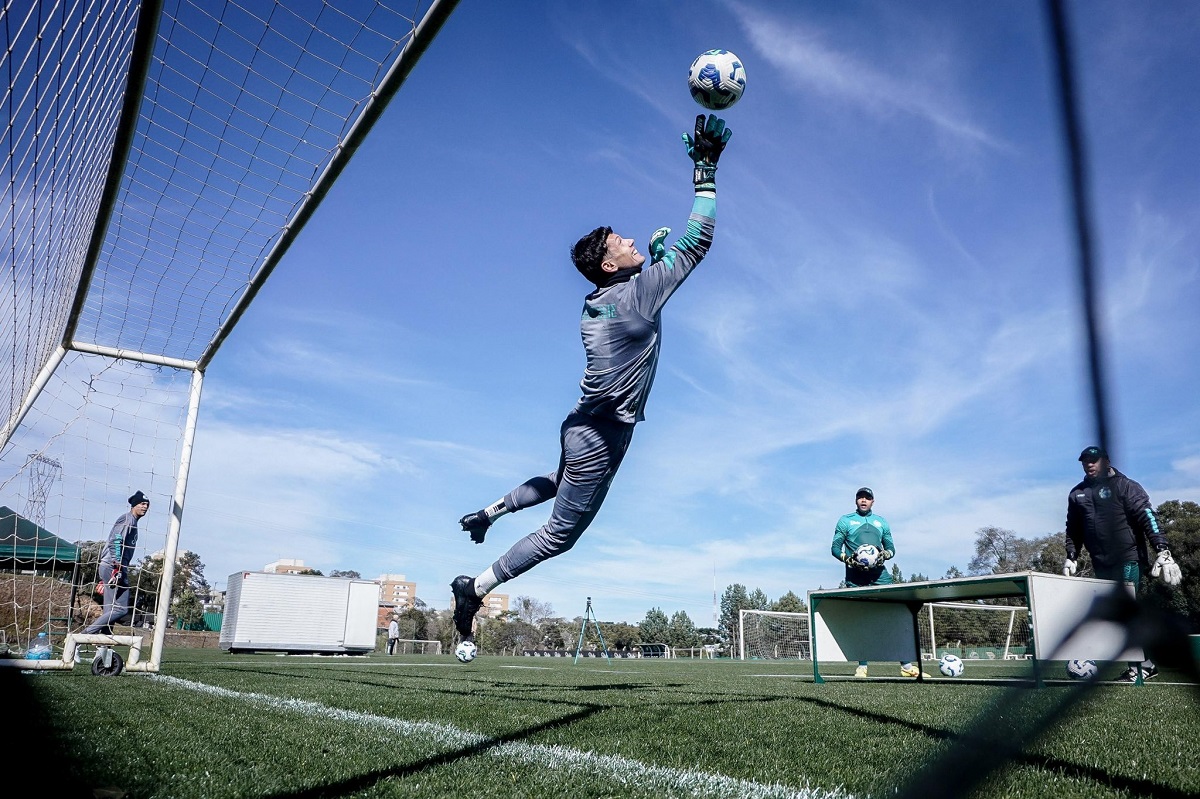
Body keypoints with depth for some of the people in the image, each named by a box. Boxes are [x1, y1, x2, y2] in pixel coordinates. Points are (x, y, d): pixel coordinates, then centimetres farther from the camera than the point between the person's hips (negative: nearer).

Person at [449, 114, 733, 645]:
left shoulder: (594, 305, 4)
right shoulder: (635, 293, -19)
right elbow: (697, 243, -17)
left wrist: (654, 254, 18)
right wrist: (706, 169, -13)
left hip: (581, 426, 8)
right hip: (602, 437, -8)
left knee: (558, 482, 40)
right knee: (560, 533, 3)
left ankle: (488, 513, 41)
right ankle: (476, 588, 6)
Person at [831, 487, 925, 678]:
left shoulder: (881, 521, 18)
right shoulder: (845, 521, 10)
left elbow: (891, 548, 17)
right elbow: (835, 547, 5)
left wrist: (885, 554, -6)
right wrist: (848, 559, -13)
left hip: (879, 574, 2)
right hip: (855, 576, -2)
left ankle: (906, 665, -5)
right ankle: (862, 666, 2)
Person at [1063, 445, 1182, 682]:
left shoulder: (1125, 486, -2)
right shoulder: (1077, 494, 13)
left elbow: (1147, 518, -9)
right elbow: (1073, 530, 21)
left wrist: (1162, 551, -18)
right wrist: (1071, 557, 14)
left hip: (1128, 559, -5)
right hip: (1102, 564, 5)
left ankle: (1137, 667, -4)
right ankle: (1145, 664, 12)